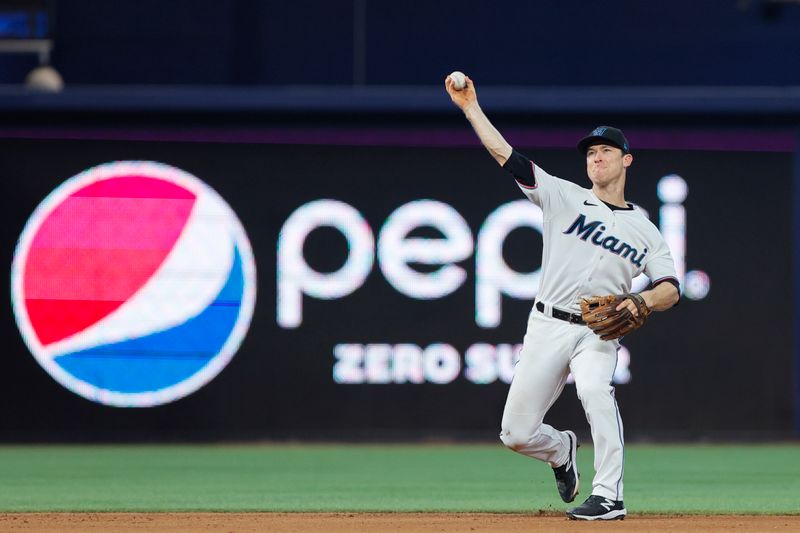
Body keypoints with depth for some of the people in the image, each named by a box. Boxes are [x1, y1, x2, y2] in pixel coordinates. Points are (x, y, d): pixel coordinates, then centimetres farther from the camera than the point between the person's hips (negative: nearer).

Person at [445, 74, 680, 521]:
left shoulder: (645, 230, 12)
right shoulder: (565, 197, 10)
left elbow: (670, 290, 5)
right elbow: (506, 155, 2)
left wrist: (641, 303, -17)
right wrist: (471, 107, -5)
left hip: (599, 333, -1)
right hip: (548, 327, 1)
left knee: (595, 388, -34)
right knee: (516, 433, -2)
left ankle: (609, 496, -31)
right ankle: (561, 450, 34)